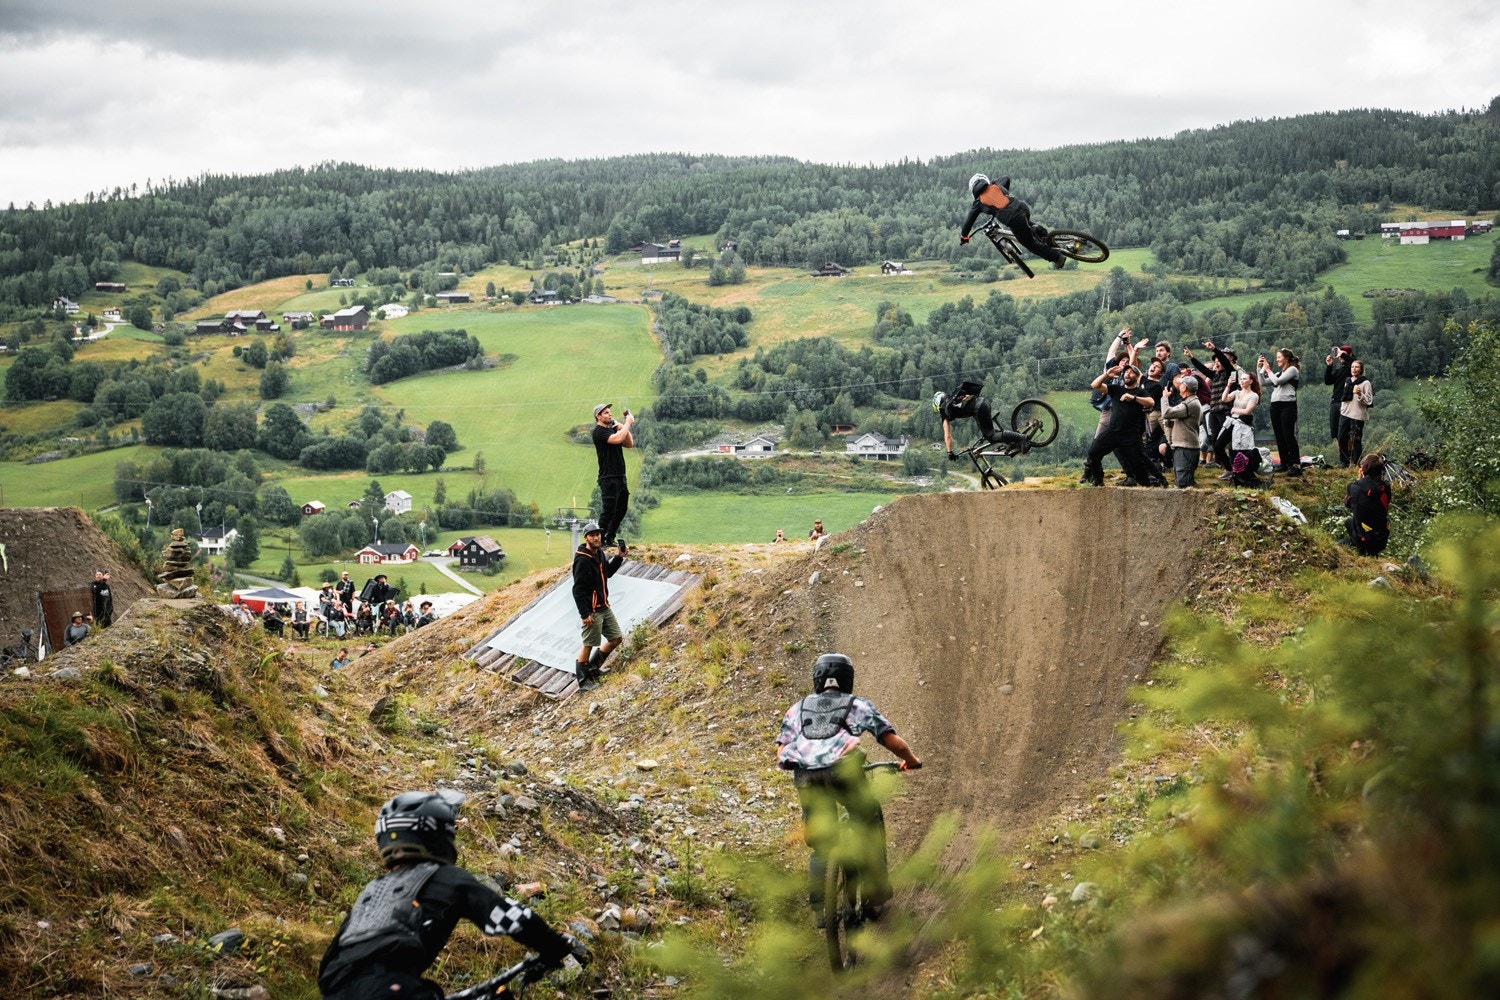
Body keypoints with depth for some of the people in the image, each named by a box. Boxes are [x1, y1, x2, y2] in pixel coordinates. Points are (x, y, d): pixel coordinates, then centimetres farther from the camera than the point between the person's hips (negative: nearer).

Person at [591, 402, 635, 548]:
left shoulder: (613, 430, 18)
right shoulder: (599, 431, -10)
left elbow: (629, 444, 16)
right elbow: (617, 439, -26)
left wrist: (625, 429, 2)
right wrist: (627, 423, -15)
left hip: (620, 477, 9)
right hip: (608, 478, -9)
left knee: (621, 510, 13)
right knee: (608, 511, -9)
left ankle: (610, 538, 21)